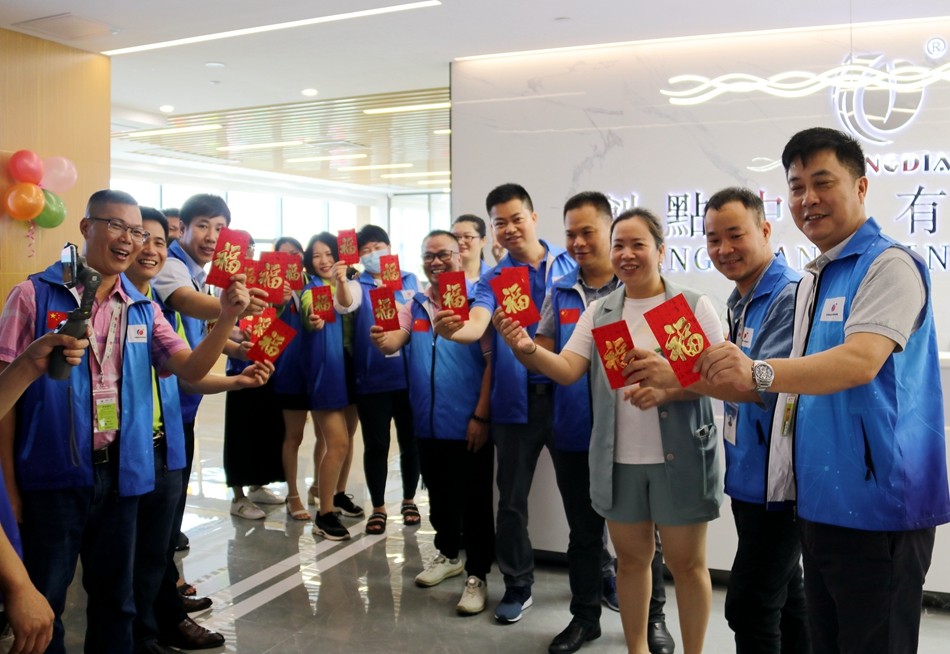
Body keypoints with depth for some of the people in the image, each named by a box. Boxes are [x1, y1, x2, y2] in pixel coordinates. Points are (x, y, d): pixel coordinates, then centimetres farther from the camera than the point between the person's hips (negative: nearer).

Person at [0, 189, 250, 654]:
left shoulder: (143, 310, 6)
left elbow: (191, 369, -2)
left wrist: (226, 318, -20)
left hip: (120, 472, 4)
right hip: (52, 473, -4)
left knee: (114, 595, 18)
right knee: (43, 600, 10)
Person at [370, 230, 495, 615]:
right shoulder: (415, 306, 7)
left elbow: (492, 360, -14)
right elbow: (393, 342, -6)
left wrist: (481, 415, -17)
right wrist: (381, 340, -29)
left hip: (468, 423, -6)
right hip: (427, 422, 6)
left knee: (474, 500, 3)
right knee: (438, 494, 20)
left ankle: (477, 575, 17)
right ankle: (448, 555, 40)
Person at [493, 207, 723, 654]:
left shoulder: (693, 306, -5)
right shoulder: (599, 312, 6)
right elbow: (566, 370, -4)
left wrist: (666, 390, -27)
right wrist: (526, 349, -24)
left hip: (681, 457, -3)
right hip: (619, 459, 3)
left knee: (686, 562, 10)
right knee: (631, 557, 16)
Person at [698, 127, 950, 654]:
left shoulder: (889, 265, -12)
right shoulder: (811, 281, 14)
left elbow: (860, 362, -28)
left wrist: (759, 372, -41)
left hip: (874, 508, -8)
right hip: (818, 503, 8)